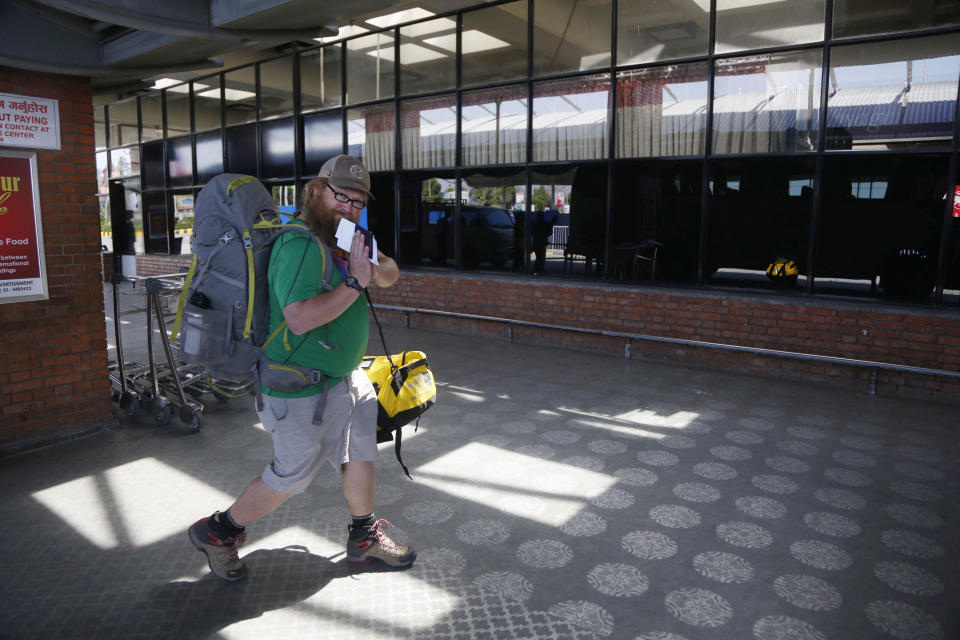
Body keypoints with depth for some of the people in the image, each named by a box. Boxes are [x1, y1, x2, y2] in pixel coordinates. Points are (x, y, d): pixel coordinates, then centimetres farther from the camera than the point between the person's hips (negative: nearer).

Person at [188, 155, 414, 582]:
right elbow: (300, 318, -36)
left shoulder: (342, 239, 5)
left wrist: (374, 266, -12)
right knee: (290, 478, 6)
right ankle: (218, 532, 31)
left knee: (361, 454, 18)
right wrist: (354, 283, -31)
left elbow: (390, 275, 11)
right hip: (303, 390, -9)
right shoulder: (300, 245, -25)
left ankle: (364, 538, 38)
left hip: (346, 378, 9)